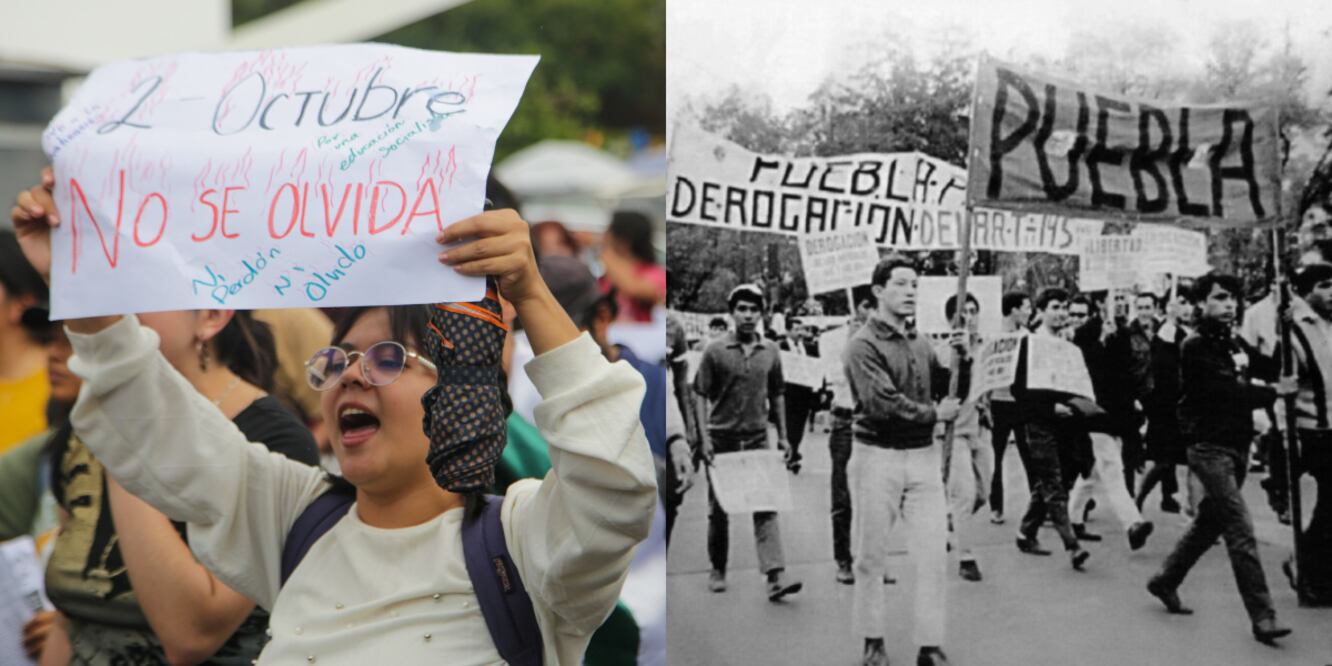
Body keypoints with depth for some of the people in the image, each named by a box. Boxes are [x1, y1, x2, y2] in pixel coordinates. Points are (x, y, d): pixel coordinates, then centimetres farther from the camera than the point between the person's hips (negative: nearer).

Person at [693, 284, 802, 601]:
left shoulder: (770, 352, 5)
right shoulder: (715, 351, -5)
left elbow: (776, 396, 14)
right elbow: (701, 397, -3)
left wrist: (782, 436, 11)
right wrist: (704, 437, -10)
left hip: (758, 439, 2)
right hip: (722, 440, -2)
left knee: (766, 507, -7)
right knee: (719, 509, 9)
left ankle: (775, 577, -13)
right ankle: (717, 571, 25)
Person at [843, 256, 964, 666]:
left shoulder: (920, 343, 10)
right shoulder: (864, 345, -10)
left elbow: (947, 390, 18)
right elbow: (881, 403, -20)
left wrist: (960, 359, 0)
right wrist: (933, 413, -10)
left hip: (924, 456, 5)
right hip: (878, 458, -5)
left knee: (933, 555, 1)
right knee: (871, 556, 6)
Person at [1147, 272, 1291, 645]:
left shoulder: (1236, 344, 13)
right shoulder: (1197, 347, -12)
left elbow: (1271, 371, 7)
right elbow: (1231, 392, -20)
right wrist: (1274, 392, -11)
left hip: (1237, 444, 8)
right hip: (1210, 446, -8)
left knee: (1209, 522, 18)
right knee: (1241, 530, -12)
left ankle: (1165, 582, 35)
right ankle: (1262, 617, -13)